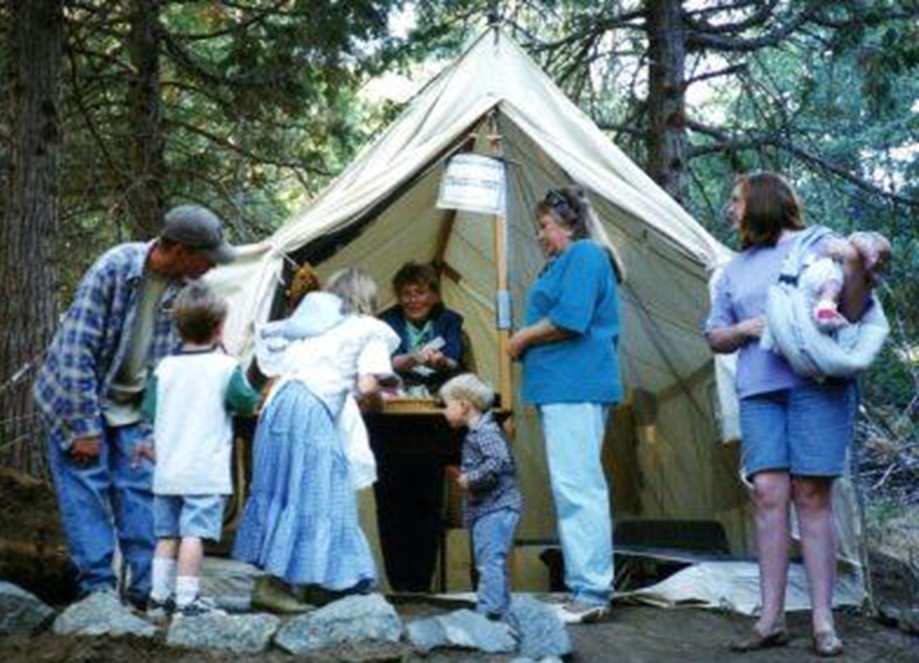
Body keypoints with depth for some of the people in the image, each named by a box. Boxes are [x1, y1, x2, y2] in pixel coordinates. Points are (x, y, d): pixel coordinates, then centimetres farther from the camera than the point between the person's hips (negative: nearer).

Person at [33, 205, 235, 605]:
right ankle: (98, 587, 0)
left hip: (133, 407, 5)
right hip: (78, 396, -5)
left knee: (141, 489, 0)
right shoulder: (113, 269, -27)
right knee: (87, 489, -6)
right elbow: (77, 350, -24)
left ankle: (147, 585, 5)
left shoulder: (184, 286, -11)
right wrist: (85, 426, -22)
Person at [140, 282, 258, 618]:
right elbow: (249, 404, 0)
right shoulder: (225, 367, -8)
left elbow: (150, 414, 7)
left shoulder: (165, 367, 3)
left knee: (167, 534, 13)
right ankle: (186, 600, -6)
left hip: (167, 472, 4)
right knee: (194, 534, -5)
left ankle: (159, 595, 18)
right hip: (206, 472, -4)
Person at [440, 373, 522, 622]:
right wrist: (464, 478, 12)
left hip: (496, 508, -11)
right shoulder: (475, 433, 18)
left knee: (490, 560, -14)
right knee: (488, 562, 16)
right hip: (486, 510, 11)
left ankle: (489, 610, -17)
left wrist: (469, 480, -19)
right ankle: (500, 611, 22)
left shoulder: (486, 431, -14)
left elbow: (497, 462, -28)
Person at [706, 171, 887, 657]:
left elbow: (851, 315, 1)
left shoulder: (817, 244, 6)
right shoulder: (735, 269, 20)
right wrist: (746, 329, 1)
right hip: (759, 392, 4)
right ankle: (771, 619, -3)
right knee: (769, 493, -6)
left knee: (812, 495, -6)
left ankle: (823, 622, -1)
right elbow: (715, 337, 21)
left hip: (816, 385, -4)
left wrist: (856, 270, -18)